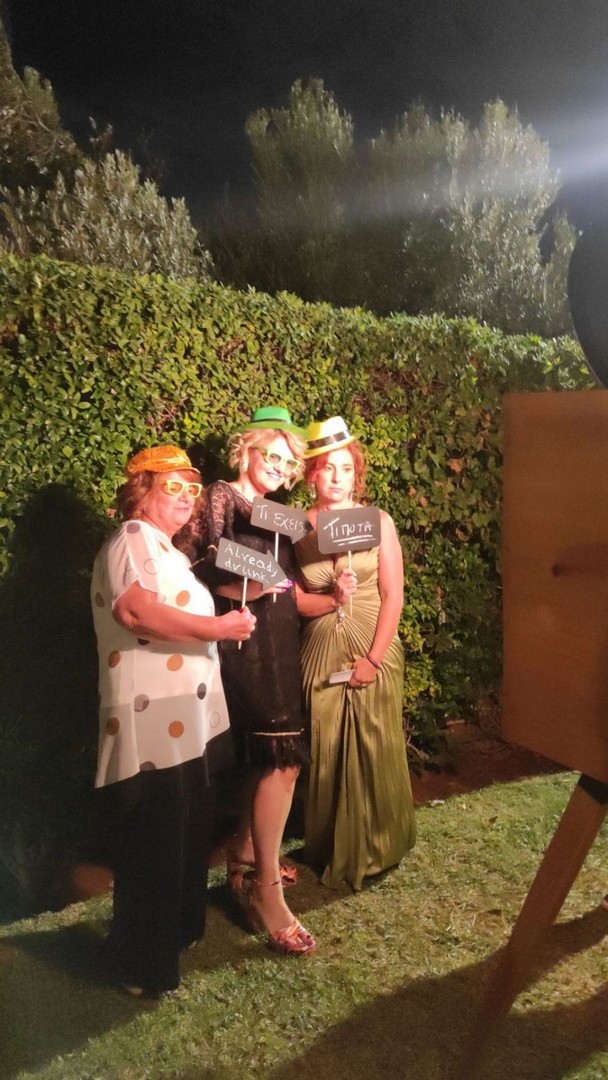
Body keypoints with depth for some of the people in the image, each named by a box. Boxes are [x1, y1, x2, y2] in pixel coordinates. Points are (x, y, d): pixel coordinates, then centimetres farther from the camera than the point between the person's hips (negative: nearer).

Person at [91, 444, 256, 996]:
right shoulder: (132, 541, -11)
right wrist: (218, 628, -23)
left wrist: (228, 614, 17)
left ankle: (177, 928, 37)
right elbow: (135, 611, -27)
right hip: (152, 728, -10)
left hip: (185, 724, 10)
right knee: (153, 845, 0)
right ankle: (145, 966, 14)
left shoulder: (166, 551, 21)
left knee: (186, 836, 20)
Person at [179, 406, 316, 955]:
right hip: (245, 640, -8)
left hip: (280, 640, 8)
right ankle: (266, 892, -2)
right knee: (284, 756, -12)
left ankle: (245, 856, 32)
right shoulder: (221, 497, -5)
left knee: (271, 756, 13)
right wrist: (234, 591, -25)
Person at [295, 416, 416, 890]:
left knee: (375, 750, 4)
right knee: (326, 754, 7)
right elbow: (294, 599, 1)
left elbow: (393, 596, -4)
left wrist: (373, 658, -11)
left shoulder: (379, 521, -1)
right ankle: (334, 852, 26)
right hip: (322, 651, 1)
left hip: (375, 648, -1)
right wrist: (331, 598, -19)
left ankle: (378, 848, 24)